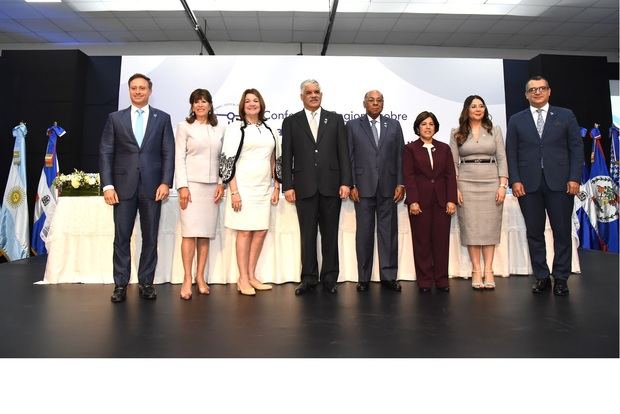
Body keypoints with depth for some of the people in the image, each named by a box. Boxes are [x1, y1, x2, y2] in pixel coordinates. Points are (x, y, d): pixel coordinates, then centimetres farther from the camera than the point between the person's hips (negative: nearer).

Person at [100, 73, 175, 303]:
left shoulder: (162, 118, 8)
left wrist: (165, 182, -8)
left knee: (150, 238, 5)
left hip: (152, 186, 0)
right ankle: (120, 284, 15)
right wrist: (107, 185, -4)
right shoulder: (115, 118, 9)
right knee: (121, 237, 4)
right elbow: (106, 153, 5)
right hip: (124, 186, 1)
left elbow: (168, 153, 3)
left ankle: (146, 282, 17)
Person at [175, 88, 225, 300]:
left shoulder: (219, 129, 13)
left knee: (205, 233, 3)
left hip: (212, 186, 3)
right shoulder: (184, 127, 5)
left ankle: (200, 277, 11)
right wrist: (182, 186, -10)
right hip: (192, 184, -3)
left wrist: (221, 183, 2)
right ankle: (187, 279, -1)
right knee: (190, 232, -7)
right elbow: (179, 158, -1)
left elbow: (222, 158, 12)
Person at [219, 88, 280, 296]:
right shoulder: (235, 128, -1)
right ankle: (243, 280, 9)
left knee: (261, 232, 5)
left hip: (264, 188, 5)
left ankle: (251, 276, 17)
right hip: (243, 187, -5)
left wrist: (276, 187, 11)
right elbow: (227, 161, -7)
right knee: (245, 232, -2)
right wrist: (234, 191, -14)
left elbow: (273, 160, 17)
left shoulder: (268, 129, 14)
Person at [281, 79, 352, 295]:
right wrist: (287, 186, -3)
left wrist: (345, 182, -4)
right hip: (304, 187, 0)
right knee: (307, 235, 5)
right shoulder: (291, 122, 8)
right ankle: (309, 278, 16)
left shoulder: (335, 119, 9)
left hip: (331, 186, 1)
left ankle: (329, 277, 18)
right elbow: (286, 157, 4)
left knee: (330, 234, 7)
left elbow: (343, 153, 4)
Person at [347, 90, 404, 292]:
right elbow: (349, 158, 3)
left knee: (388, 232, 4)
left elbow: (400, 157, 8)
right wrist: (351, 185, -4)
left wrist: (400, 184, 0)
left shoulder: (394, 125, 11)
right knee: (364, 233, 3)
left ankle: (388, 276, 14)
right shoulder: (352, 125, 7)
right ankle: (364, 278, 13)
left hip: (388, 188, 2)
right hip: (363, 188, -1)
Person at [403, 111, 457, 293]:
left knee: (441, 240, 3)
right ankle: (424, 281, 10)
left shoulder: (444, 148, 13)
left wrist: (451, 200, -2)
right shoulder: (410, 149, 4)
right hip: (420, 201, -2)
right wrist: (413, 201, -12)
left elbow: (450, 175, 8)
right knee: (422, 241, 2)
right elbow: (408, 176, -3)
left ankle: (441, 279, 12)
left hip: (442, 201, 3)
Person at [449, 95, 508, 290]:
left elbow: (502, 158, 5)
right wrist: (455, 188, -5)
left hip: (491, 183, 1)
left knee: (490, 226, 0)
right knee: (470, 227, -2)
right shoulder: (456, 134, 7)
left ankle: (488, 270, 6)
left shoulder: (495, 130, 10)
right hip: (466, 183, -1)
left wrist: (503, 185, -5)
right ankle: (476, 270, 5)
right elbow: (453, 163, 4)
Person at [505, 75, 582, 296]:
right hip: (528, 184, 1)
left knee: (562, 232, 3)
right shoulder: (516, 120, 10)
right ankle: (541, 277, 15)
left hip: (559, 183, 0)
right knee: (534, 233, 5)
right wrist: (515, 180, -5)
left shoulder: (565, 115, 9)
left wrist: (574, 178, -5)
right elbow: (511, 153, 5)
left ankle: (561, 278, 15)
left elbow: (576, 147, 5)